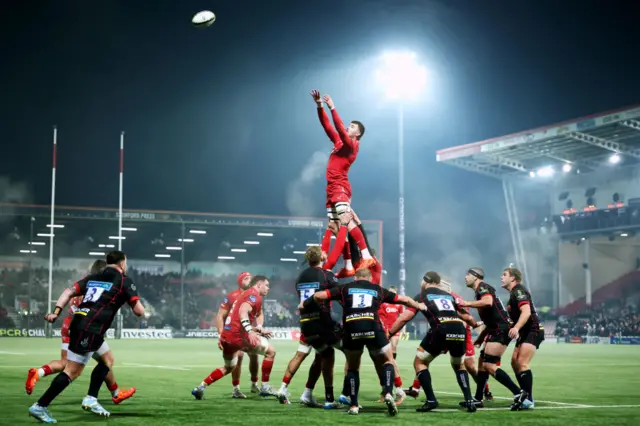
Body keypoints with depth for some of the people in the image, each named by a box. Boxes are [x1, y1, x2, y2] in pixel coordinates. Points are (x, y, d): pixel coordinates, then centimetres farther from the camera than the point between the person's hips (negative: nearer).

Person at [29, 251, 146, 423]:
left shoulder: (92, 278, 20)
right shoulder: (124, 281, 2)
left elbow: (69, 292, 8)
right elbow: (139, 310, -3)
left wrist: (56, 312, 2)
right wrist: (140, 307, 20)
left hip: (79, 324, 8)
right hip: (90, 331, -8)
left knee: (107, 359, 23)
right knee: (72, 372, -6)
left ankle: (91, 399, 17)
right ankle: (40, 407, -8)